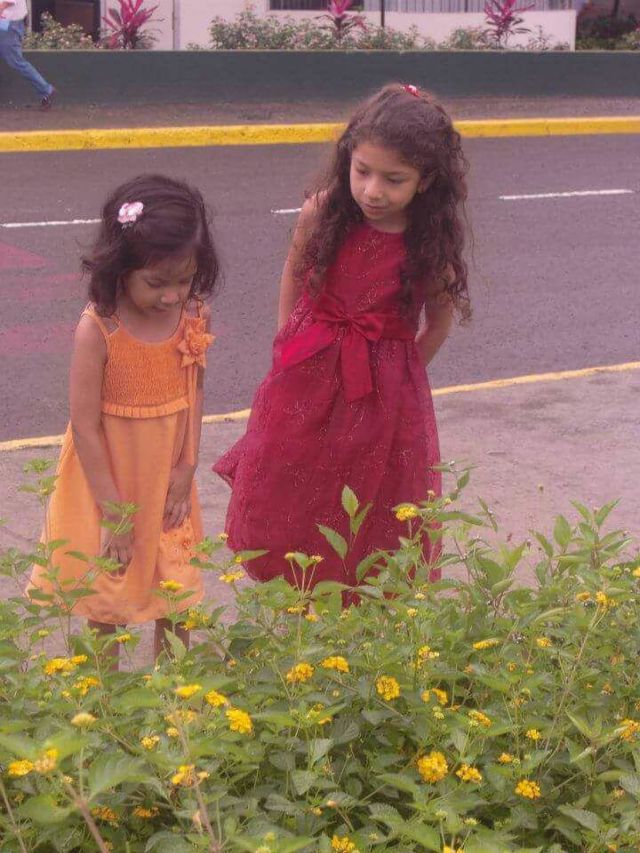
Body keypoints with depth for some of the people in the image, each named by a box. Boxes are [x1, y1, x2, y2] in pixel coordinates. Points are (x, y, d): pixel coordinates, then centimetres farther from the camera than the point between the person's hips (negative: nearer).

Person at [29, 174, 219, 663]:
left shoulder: (194, 317, -11)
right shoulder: (98, 330, -25)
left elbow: (194, 391, 2)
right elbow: (85, 426, -20)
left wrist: (186, 470, -5)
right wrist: (114, 512, -16)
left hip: (168, 479, 4)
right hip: (108, 481, -4)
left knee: (176, 594, 17)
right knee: (109, 604, 12)